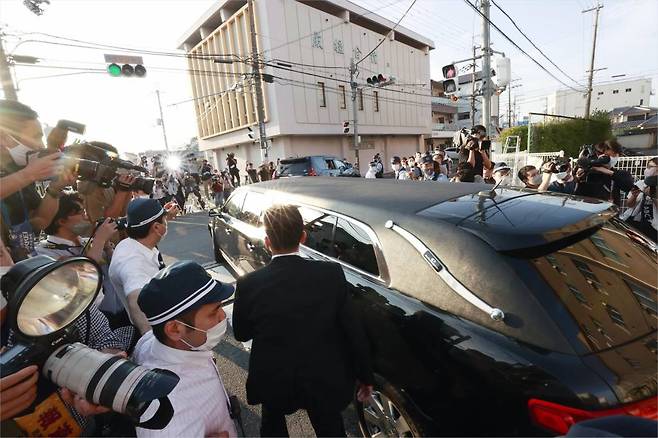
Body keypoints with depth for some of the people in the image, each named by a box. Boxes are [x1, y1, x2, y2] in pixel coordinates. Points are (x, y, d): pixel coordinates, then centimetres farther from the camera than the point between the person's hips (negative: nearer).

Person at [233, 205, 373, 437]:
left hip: (273, 383, 0)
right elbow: (354, 332, -13)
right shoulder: (332, 274, -22)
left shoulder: (248, 284, -21)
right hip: (326, 382, 0)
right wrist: (365, 377, 1)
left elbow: (241, 333, -4)